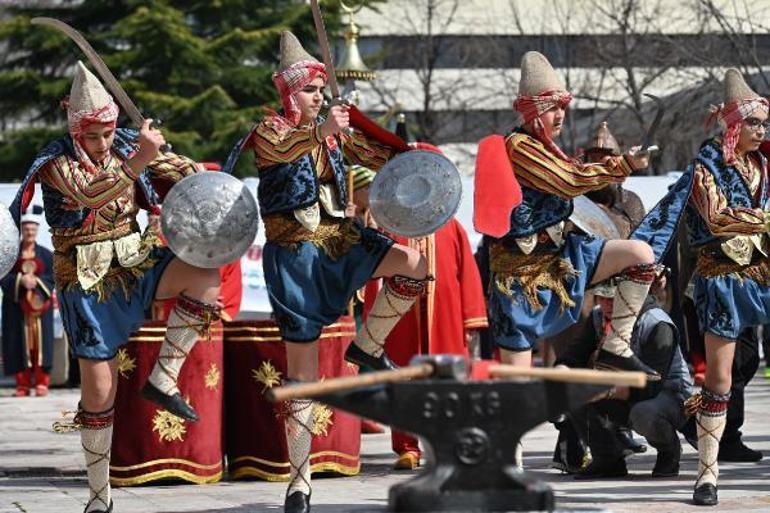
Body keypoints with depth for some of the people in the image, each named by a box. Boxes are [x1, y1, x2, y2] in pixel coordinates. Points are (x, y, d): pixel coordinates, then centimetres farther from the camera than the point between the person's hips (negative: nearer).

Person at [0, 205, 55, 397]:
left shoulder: (46, 254, 9)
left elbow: (54, 278, 2)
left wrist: (37, 281, -15)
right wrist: (20, 280, -17)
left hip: (40, 306, 0)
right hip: (17, 307, 0)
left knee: (40, 343, -4)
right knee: (21, 345, -2)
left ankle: (42, 383, -3)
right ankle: (23, 384, 1)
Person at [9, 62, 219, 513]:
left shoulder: (125, 146, 0)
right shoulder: (56, 165, -14)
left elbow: (181, 170, 7)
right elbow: (91, 196, -35)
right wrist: (138, 161, -47)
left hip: (134, 263, 4)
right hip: (88, 284, -4)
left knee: (205, 275, -24)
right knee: (99, 392, -3)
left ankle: (164, 377, -12)